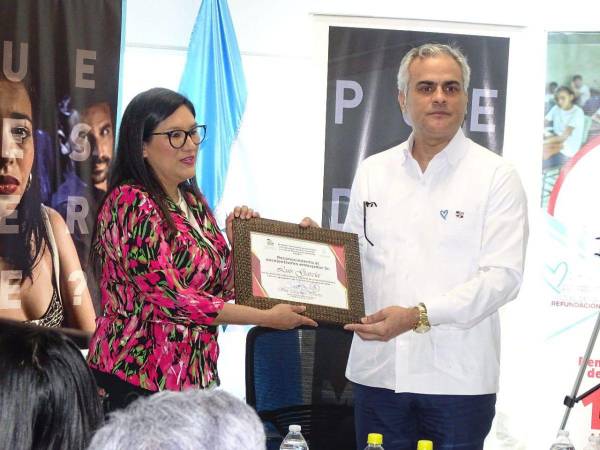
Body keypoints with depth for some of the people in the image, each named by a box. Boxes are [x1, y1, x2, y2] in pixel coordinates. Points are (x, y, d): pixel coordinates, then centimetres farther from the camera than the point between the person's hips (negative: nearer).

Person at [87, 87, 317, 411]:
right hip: (137, 381, -8)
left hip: (192, 376, 8)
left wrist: (233, 241, -1)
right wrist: (267, 318, -16)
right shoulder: (131, 203, -14)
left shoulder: (193, 202, 12)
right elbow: (168, 296, -21)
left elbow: (220, 288, 17)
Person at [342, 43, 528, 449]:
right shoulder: (373, 172, 12)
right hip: (379, 370, 3)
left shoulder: (497, 176, -2)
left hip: (458, 376, -3)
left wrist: (418, 316, -22)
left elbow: (503, 275, -11)